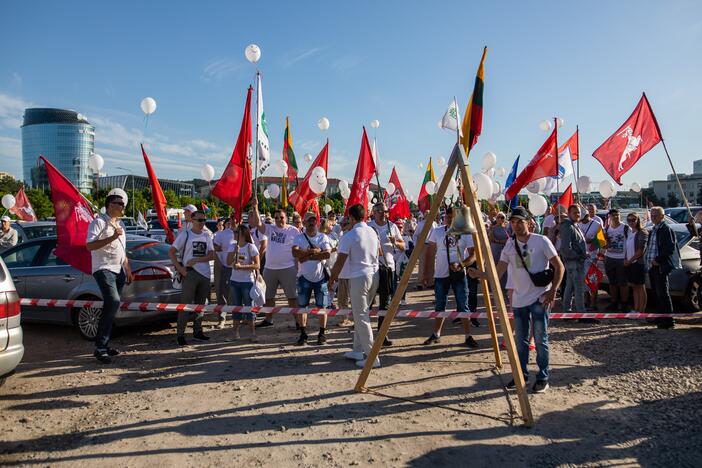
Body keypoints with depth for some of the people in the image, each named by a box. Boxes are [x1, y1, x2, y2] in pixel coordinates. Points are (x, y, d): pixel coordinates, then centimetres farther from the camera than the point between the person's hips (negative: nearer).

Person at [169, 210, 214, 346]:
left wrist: (196, 260, -12)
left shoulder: (207, 236, 10)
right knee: (186, 304, -6)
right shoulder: (185, 235, -3)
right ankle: (180, 335, 0)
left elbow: (211, 255, 3)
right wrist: (180, 269, -13)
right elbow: (171, 252, -5)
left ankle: (197, 332, 23)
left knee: (200, 304, 12)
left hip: (205, 274, 5)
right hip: (190, 274, -5)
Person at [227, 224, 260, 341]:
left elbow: (257, 265, -13)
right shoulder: (232, 246, 5)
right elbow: (228, 262, -3)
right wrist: (235, 251, -17)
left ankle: (253, 333, 10)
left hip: (248, 281, -5)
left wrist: (241, 266, -23)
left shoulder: (251, 247, -9)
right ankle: (235, 332, 19)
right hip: (234, 281, 5)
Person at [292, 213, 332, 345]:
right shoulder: (299, 237, -1)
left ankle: (322, 334, 17)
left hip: (320, 276, 0)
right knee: (302, 306, 5)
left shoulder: (323, 237, -1)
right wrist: (313, 251, -22)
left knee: (322, 306, 6)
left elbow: (327, 254, -16)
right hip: (304, 277, 1)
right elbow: (295, 252, -19)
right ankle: (303, 334, 16)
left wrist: (307, 256, -18)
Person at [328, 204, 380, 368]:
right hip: (374, 275, 7)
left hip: (358, 278, -7)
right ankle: (358, 350, 25)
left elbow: (340, 262, -9)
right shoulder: (373, 232, 7)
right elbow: (378, 252, 20)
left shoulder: (349, 236, -12)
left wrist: (332, 279, 3)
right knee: (361, 314, 18)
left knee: (361, 317, -2)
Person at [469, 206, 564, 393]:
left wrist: (553, 290, -14)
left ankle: (543, 378, 13)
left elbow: (559, 267, -5)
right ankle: (522, 374, 26)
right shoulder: (509, 246, 4)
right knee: (521, 341, 12)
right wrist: (479, 274, -17)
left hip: (539, 299, -5)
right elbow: (497, 273, 1)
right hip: (519, 300, 5)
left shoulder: (541, 241, -8)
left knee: (540, 340, 0)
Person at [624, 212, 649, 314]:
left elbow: (641, 250, -16)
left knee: (641, 287, -1)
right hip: (629, 263, 7)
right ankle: (636, 309, 17)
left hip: (638, 263, -7)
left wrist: (630, 260, -13)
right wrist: (625, 259, 4)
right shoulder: (630, 232, 13)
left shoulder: (642, 233, -11)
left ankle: (641, 311, 3)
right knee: (634, 287, 11)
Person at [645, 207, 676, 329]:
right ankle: (659, 318, 23)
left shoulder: (665, 229, -11)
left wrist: (658, 260, -17)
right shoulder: (653, 230, 17)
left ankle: (668, 321, 1)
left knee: (663, 294, -5)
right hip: (651, 267, 9)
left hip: (660, 267, -9)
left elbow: (670, 248, -18)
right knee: (656, 294, 14)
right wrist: (648, 259, 12)